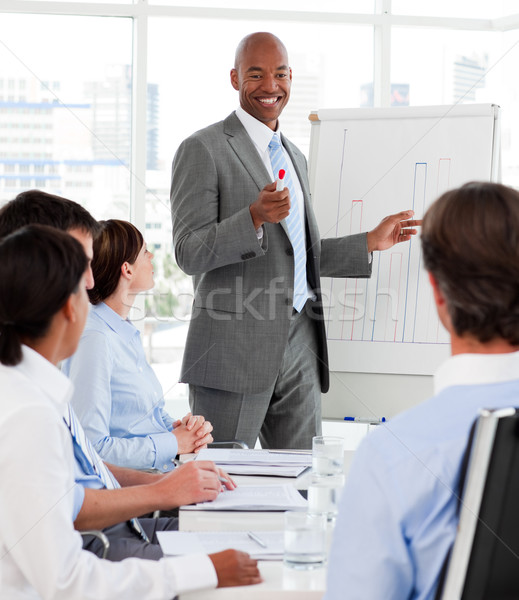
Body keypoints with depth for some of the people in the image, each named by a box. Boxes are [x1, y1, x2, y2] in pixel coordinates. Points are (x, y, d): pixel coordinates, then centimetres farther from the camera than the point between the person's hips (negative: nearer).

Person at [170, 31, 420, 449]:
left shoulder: (294, 158, 20)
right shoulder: (203, 149, -4)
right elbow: (189, 253, -12)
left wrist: (371, 242, 17)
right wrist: (255, 218, -25)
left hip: (300, 344, 7)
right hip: (235, 346, -7)